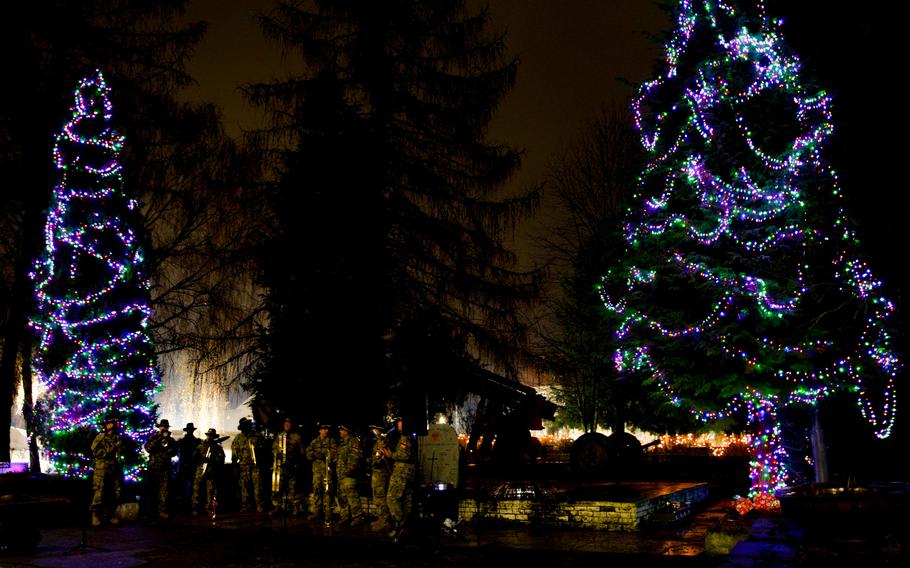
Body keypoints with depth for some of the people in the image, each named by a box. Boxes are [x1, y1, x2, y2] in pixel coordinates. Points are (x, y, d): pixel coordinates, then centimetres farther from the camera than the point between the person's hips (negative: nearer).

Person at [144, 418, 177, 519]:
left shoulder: (171, 440, 14)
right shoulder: (153, 438, 6)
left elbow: (174, 451, 9)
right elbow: (148, 448, -11)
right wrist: (159, 439, -17)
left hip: (165, 468, 1)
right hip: (153, 466, -1)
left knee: (164, 489, -4)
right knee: (152, 489, 3)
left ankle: (162, 510, -3)